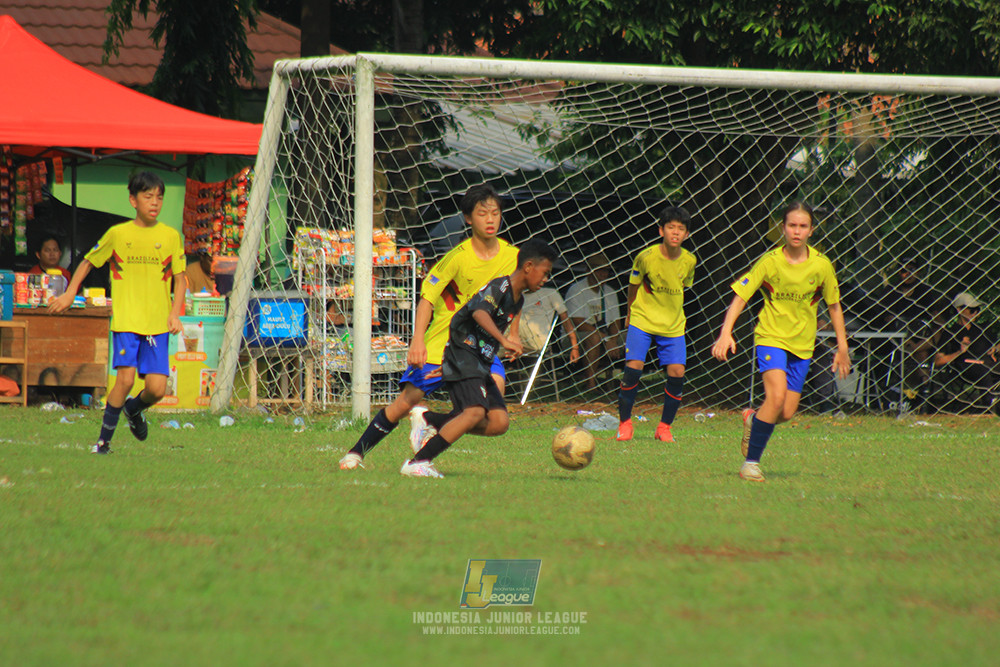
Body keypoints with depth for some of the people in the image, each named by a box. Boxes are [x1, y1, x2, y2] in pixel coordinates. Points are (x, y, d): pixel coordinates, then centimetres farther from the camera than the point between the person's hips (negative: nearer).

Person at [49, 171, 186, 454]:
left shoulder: (171, 236, 4)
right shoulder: (117, 234, 2)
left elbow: (179, 279, 9)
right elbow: (88, 262, 16)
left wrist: (175, 314, -3)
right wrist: (70, 293, 8)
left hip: (158, 323, 2)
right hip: (126, 320, -2)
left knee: (157, 388, -5)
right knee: (126, 378, -17)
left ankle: (134, 409, 31)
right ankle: (104, 439, 0)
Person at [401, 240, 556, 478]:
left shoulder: (518, 300, 16)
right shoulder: (499, 287, -13)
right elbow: (480, 312, -34)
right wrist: (504, 341, -44)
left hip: (482, 365, 9)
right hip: (462, 356, -9)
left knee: (499, 423, -4)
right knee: (475, 412, -27)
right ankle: (417, 463, -25)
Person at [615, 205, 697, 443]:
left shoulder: (689, 261, -5)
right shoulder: (646, 257, -14)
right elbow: (634, 285, 3)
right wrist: (630, 313, 13)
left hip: (673, 325, 3)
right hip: (642, 320, -2)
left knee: (677, 373, -9)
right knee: (633, 368, -15)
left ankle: (665, 427, 9)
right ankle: (624, 423, 3)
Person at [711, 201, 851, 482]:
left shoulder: (821, 265, -4)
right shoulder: (770, 261, -10)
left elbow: (834, 306, 9)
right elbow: (740, 296, -9)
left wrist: (842, 347, 11)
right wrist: (726, 333, -22)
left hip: (802, 344, 3)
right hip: (771, 336, -3)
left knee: (786, 413, -1)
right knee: (777, 395, -24)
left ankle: (752, 420, 34)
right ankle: (751, 462, -13)